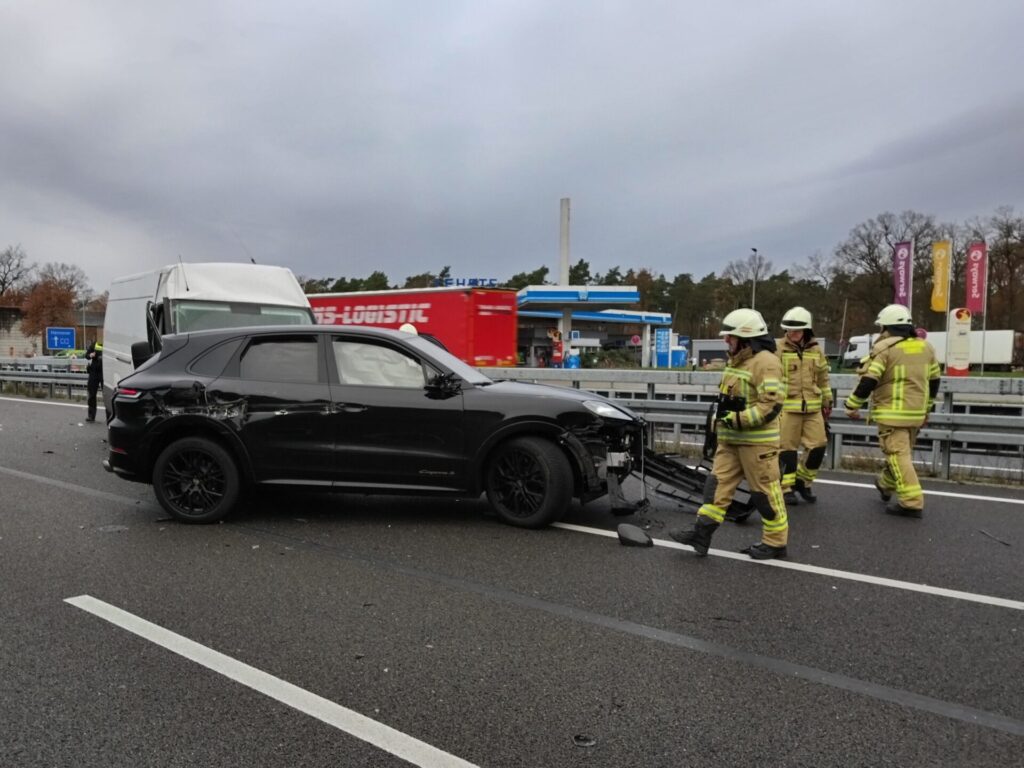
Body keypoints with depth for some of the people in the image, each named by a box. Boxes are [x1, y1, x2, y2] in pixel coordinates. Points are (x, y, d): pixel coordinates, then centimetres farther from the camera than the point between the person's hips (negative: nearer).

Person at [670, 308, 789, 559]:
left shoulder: (765, 362, -15)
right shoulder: (737, 361, 16)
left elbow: (771, 404, -23)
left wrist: (738, 420, -22)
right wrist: (721, 421, 17)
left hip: (757, 441, -9)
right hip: (731, 440, 9)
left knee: (765, 492, 1)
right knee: (718, 483, 5)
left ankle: (776, 542, 14)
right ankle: (702, 534, 6)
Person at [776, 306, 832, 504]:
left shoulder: (816, 351, 10)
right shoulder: (778, 349, -4)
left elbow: (823, 379, 20)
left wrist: (827, 402, 22)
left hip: (812, 408, 4)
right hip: (786, 407, -4)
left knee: (818, 445, 2)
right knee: (787, 448, 1)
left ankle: (803, 481, 21)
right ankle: (787, 488, 12)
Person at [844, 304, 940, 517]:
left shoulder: (885, 348, -12)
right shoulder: (925, 347, 9)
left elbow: (867, 382, -16)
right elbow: (934, 381, 17)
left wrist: (851, 406, -5)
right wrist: (926, 408, 28)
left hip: (892, 413, -7)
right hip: (915, 414, 7)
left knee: (898, 455, -4)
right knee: (899, 451, 22)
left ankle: (912, 502, -6)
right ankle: (885, 485, 41)